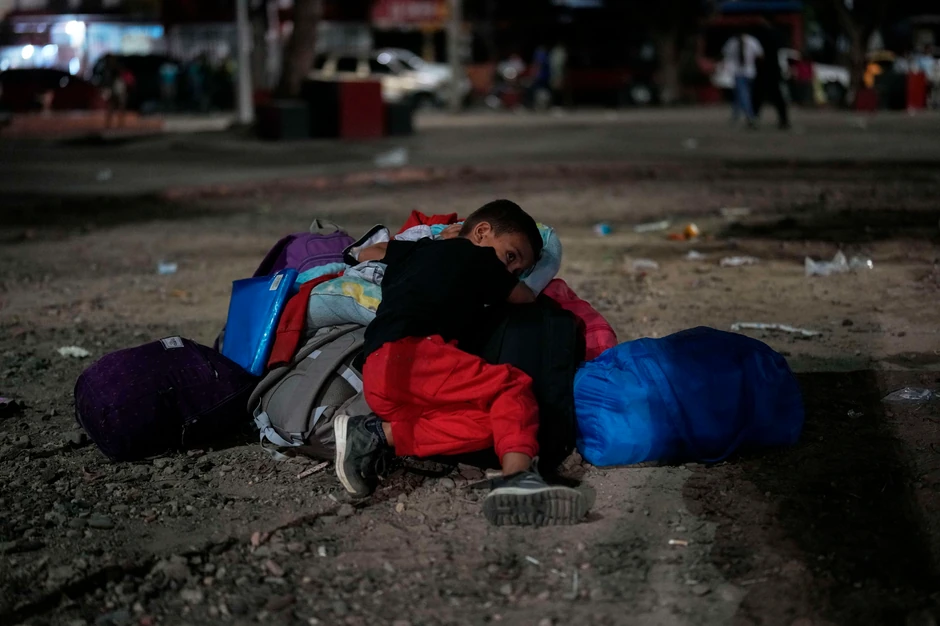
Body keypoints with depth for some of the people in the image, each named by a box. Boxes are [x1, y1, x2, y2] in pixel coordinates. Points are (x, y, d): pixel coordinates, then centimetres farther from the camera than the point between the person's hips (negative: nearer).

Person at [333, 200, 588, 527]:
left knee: (487, 424, -4)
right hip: (407, 354, -8)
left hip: (376, 377, 8)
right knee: (514, 387, -12)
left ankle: (381, 434, -13)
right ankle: (516, 476, -36)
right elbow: (526, 298, 28)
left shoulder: (420, 248, 31)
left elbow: (368, 253, 47)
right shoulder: (476, 257, 12)